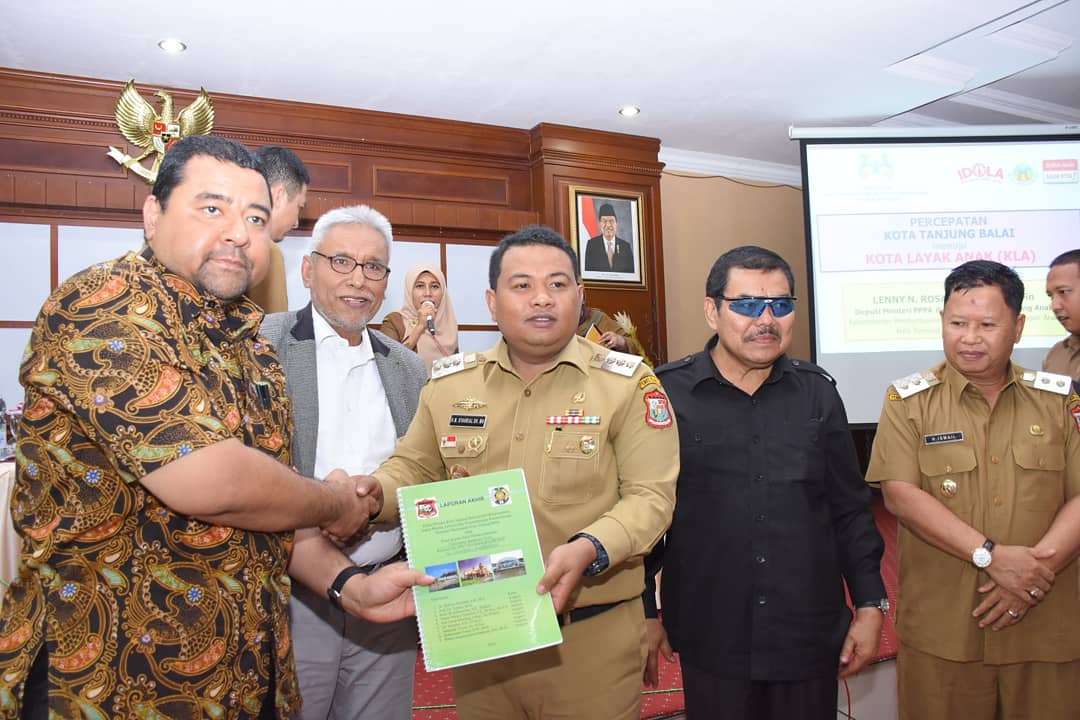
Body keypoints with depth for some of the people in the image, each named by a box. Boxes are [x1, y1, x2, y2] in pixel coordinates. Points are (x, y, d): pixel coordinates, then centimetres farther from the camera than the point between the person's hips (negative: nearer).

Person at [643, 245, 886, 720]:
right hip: (711, 640, -2)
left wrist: (870, 604, 7)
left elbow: (850, 509, 8)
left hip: (811, 635, 3)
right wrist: (644, 613, 1)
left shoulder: (817, 392, 2)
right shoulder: (666, 394, -8)